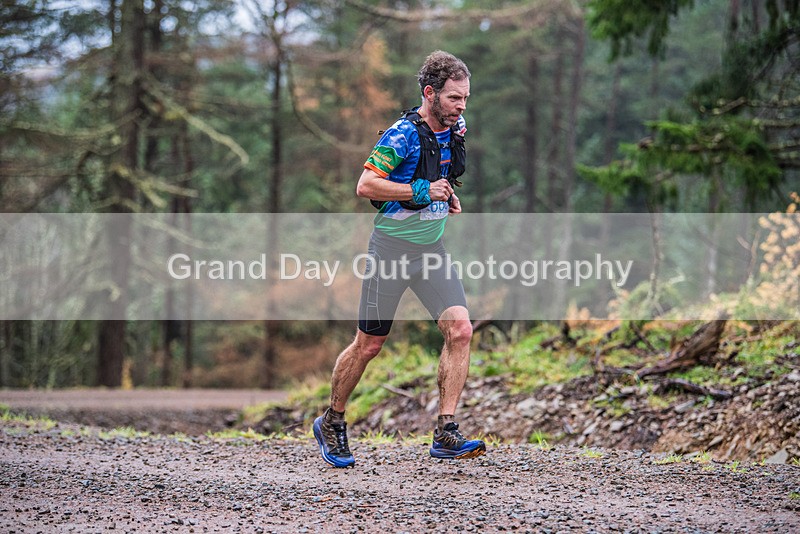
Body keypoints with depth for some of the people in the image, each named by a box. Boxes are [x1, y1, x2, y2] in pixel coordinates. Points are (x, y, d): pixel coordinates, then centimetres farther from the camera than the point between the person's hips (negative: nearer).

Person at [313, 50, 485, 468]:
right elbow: (365, 186, -21)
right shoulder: (403, 134, -18)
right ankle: (332, 422, 25)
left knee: (460, 330, -11)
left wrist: (448, 195, 7)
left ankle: (445, 434, -10)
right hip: (392, 247, -6)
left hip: (432, 249, 6)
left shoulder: (455, 130, 5)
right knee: (369, 344, 3)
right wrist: (420, 190, -25)